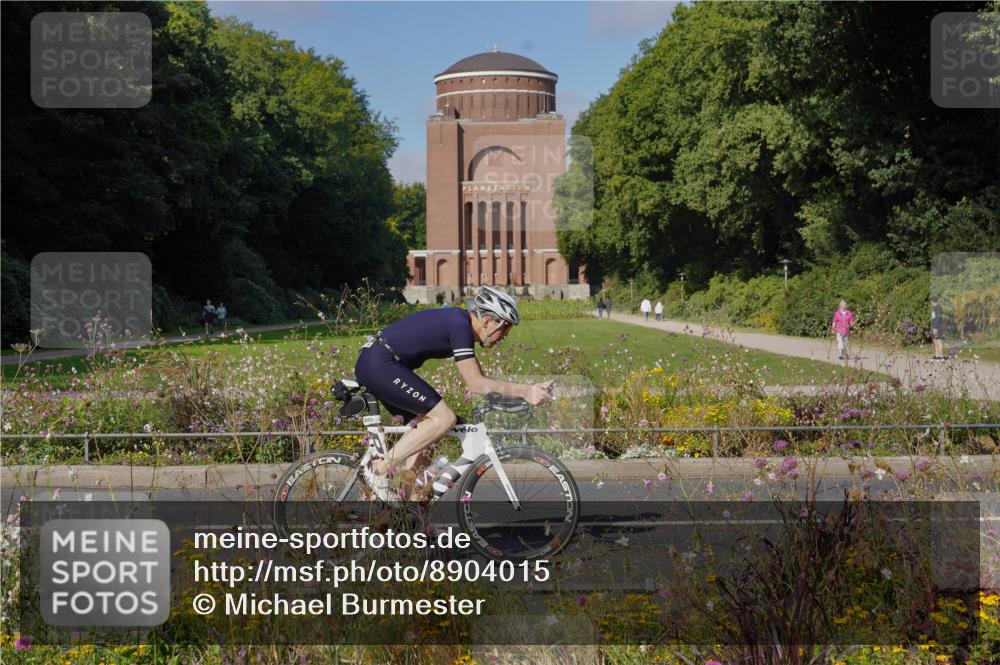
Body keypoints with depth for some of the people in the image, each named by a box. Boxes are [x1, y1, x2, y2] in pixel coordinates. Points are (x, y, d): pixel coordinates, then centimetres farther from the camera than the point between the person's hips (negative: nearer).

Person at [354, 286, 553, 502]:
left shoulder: (460, 322, 14)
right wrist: (524, 391, -20)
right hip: (378, 364, -10)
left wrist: (528, 390, 10)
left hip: (373, 366, 10)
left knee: (425, 426, 10)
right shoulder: (459, 324, -16)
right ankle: (379, 466, -9)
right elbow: (475, 384, -20)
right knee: (443, 418, -13)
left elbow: (479, 381, 17)